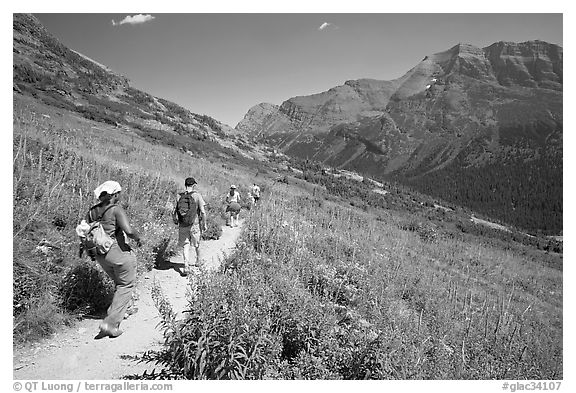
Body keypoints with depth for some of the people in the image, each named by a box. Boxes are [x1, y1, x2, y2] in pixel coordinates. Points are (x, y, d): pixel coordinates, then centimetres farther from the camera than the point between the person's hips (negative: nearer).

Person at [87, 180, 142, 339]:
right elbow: (128, 230, -27)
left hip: (101, 256, 7)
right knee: (126, 286, 8)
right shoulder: (116, 210, -16)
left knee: (119, 283, 29)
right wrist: (138, 238, -8)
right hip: (120, 253, -7)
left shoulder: (92, 211, 4)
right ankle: (111, 323, 2)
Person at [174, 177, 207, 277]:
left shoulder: (181, 197, 3)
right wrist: (204, 224, 0)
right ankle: (198, 261, 38)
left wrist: (178, 223, 18)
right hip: (194, 224, -2)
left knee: (185, 246, 5)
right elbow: (203, 212, -10)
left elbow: (176, 211, 5)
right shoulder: (197, 195, -7)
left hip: (183, 225, 2)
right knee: (196, 244, 18)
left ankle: (186, 267, -5)